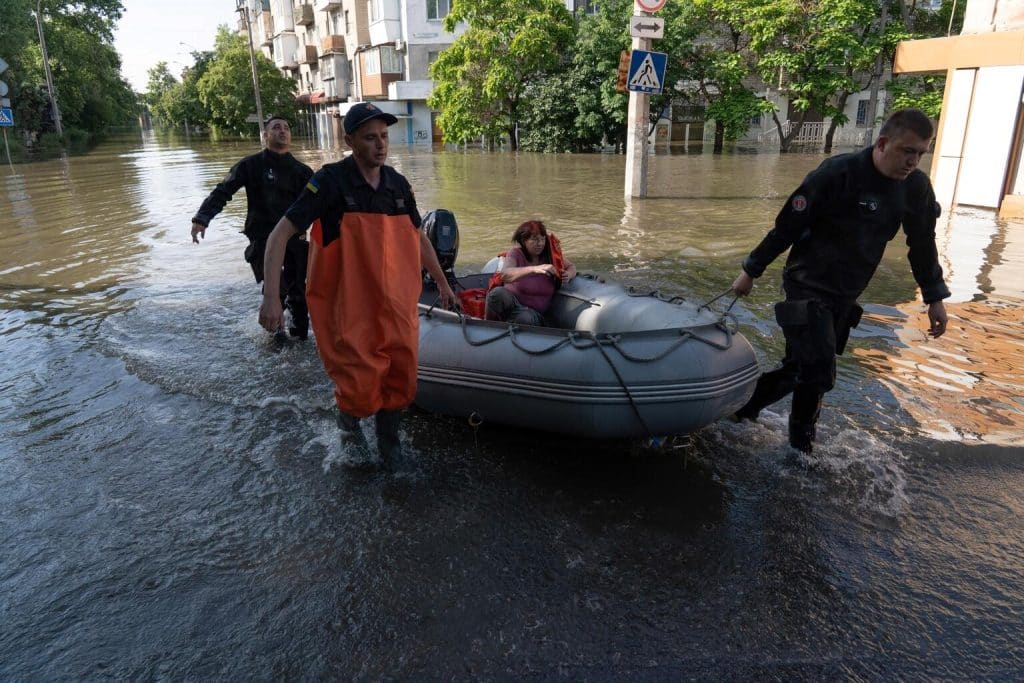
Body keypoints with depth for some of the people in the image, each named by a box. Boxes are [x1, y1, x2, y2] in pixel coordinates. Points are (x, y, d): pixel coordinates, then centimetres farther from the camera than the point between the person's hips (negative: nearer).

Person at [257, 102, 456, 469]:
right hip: (346, 307, -5)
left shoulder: (398, 183, 6)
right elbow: (280, 234, -12)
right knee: (361, 387, -6)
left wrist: (442, 283, 24)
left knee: (399, 379, 8)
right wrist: (270, 295, -21)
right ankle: (348, 421, 30)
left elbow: (418, 237, 20)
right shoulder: (331, 181, -10)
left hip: (394, 305, 5)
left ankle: (389, 446, 33)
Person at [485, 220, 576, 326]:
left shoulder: (551, 254, -2)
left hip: (533, 311, 1)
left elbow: (571, 267, 14)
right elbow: (504, 275, -31)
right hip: (510, 301, -1)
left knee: (526, 318, -39)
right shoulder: (515, 253, -11)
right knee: (498, 293, -37)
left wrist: (568, 275, -13)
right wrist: (534, 269, -46)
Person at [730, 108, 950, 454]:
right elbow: (786, 228, -14)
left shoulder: (917, 186, 1)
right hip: (808, 288, -6)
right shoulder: (838, 174, -18)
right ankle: (800, 448, 13)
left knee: (802, 368, 9)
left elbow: (923, 243, 13)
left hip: (845, 297, 6)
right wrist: (751, 271, -9)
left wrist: (935, 297, 14)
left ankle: (743, 405, 29)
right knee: (818, 373, -9)